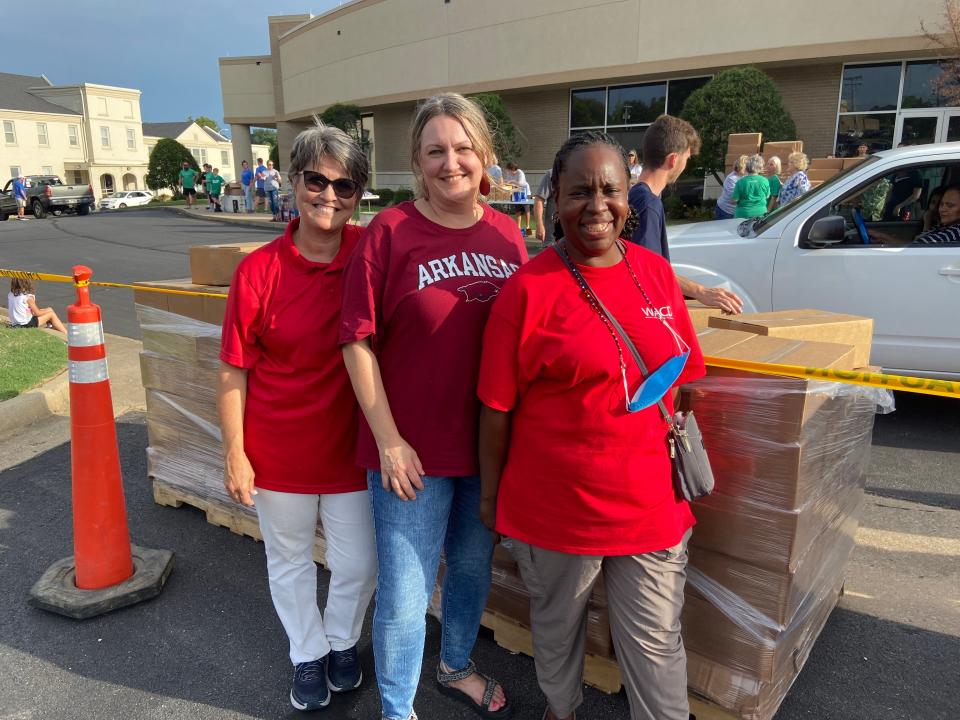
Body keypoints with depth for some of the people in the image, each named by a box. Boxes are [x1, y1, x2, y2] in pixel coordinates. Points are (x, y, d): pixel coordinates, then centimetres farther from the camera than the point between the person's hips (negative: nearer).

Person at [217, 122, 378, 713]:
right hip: (279, 450, 0)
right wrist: (234, 453, -7)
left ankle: (342, 641, 46)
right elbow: (234, 370, -7)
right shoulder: (259, 270, -12)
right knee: (290, 562, 19)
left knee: (360, 563, 15)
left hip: (350, 446, 1)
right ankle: (308, 655, 45)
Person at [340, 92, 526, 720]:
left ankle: (457, 667, 53)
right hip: (412, 449, -4)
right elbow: (358, 340, -11)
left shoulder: (506, 233, 1)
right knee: (405, 593, 8)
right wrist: (388, 439, -13)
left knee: (474, 567, 24)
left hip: (489, 443, 5)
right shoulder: (390, 231, -12)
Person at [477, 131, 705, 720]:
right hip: (556, 507, -2)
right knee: (557, 628, 22)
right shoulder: (528, 289, -14)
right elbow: (497, 407, -9)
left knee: (657, 643, 15)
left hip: (652, 503, 3)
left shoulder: (658, 273, 0)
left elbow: (680, 378, 10)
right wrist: (490, 496, -3)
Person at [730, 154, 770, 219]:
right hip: (760, 213, 2)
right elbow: (767, 197, 10)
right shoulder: (764, 181, -5)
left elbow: (733, 201, -9)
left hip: (743, 214, -2)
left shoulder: (741, 182, -11)